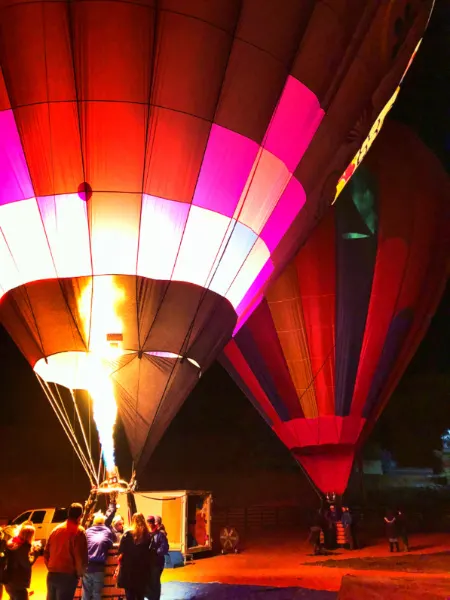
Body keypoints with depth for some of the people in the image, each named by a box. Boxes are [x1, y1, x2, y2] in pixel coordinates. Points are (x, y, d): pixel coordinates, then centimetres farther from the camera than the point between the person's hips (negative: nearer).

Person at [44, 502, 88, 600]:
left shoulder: (56, 529, 11)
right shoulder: (79, 531, -9)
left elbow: (46, 553, 16)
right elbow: (81, 557, -14)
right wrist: (80, 573, 3)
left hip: (51, 575, 6)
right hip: (67, 576, -6)